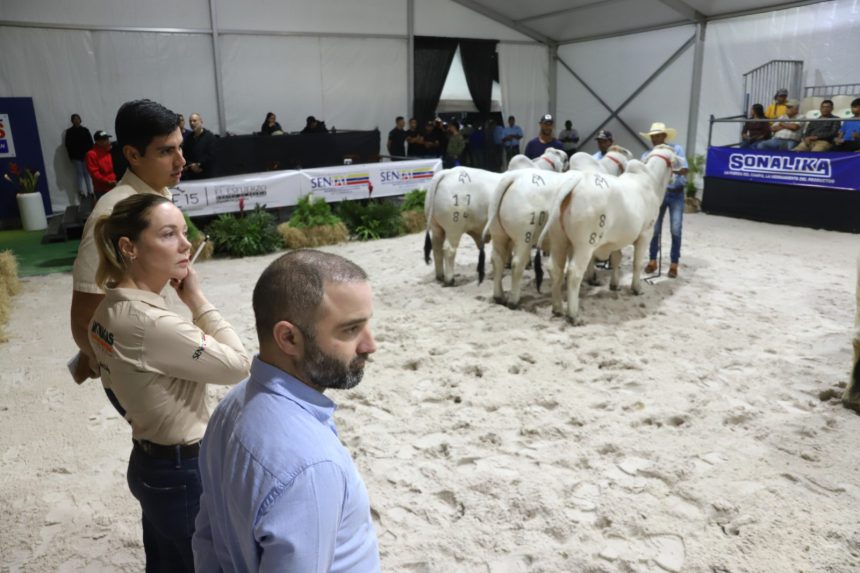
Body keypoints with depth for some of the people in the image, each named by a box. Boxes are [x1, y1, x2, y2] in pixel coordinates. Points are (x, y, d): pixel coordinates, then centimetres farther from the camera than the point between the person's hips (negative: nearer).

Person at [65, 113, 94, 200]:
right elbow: (68, 145, 1)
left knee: (86, 173, 2)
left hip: (85, 155, 1)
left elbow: (90, 143, 5)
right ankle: (81, 191, -2)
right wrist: (71, 156, -5)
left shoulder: (85, 130, 8)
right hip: (76, 156, -1)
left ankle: (90, 191, 3)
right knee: (79, 173, -2)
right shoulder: (69, 132, 4)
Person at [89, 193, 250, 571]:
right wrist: (196, 300, -17)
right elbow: (238, 365, -21)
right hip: (183, 474, -8)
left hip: (147, 464, 8)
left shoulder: (108, 312, 0)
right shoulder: (151, 323, -30)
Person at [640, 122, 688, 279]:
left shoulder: (676, 149, -3)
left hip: (676, 194, -1)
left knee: (675, 230, -1)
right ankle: (653, 261, 17)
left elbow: (684, 170, -12)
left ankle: (674, 264, 8)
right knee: (654, 228, 4)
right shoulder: (647, 155, 1)